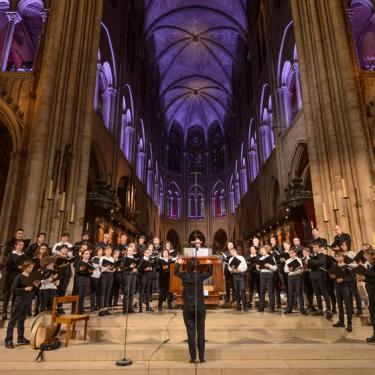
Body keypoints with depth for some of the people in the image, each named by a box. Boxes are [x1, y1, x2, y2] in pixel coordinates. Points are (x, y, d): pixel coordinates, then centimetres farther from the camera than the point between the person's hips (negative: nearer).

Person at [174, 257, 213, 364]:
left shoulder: (184, 276, -7)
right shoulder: (201, 276, -9)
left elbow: (175, 272, 15)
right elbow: (210, 273, 12)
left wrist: (178, 264, 31)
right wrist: (209, 264, 27)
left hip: (188, 308, 0)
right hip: (200, 308, 0)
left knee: (191, 332, 6)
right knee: (200, 332, 9)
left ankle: (193, 357, 10)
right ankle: (201, 357, 14)